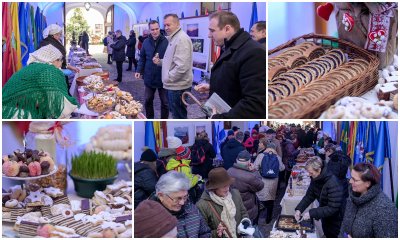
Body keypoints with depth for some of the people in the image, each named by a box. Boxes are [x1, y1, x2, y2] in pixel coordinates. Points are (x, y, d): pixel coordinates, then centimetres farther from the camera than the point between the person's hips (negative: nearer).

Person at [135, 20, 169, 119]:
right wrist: (139, 70, 1)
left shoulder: (166, 41, -13)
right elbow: (142, 58, 9)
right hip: (149, 77, 4)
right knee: (148, 100, 15)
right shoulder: (146, 42, 2)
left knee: (165, 102, 8)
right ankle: (149, 120, 32)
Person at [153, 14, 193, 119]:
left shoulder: (182, 39, -18)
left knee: (179, 116, 0)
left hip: (178, 86, -10)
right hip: (173, 85, 10)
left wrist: (168, 78, -15)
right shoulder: (173, 38, 15)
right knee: (175, 113, 20)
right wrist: (160, 61, 8)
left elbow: (182, 66, -26)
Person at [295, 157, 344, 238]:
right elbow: (309, 196, -1)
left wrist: (311, 213, -34)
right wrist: (299, 209, -15)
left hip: (335, 220, -7)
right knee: (326, 235, 24)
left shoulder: (333, 184, -32)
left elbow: (333, 208, -33)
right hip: (325, 217, 7)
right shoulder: (315, 179, -9)